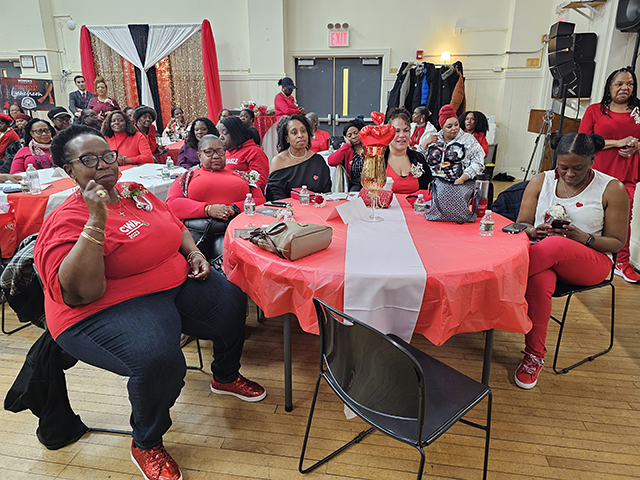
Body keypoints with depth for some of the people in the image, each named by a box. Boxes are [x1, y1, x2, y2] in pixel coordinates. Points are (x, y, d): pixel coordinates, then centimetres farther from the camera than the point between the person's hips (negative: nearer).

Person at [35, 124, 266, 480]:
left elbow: (176, 226, 24)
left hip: (176, 285, 8)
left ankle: (225, 377, 32)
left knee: (232, 300, 3)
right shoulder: (65, 221, -15)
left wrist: (194, 253, 4)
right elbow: (79, 293, -28)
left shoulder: (136, 193, 8)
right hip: (109, 309, -8)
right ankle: (146, 444, 0)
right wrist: (97, 221, -31)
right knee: (158, 357, -33)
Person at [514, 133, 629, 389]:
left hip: (590, 262, -2)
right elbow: (520, 226, 4)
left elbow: (617, 242, 1)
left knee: (556, 246, -39)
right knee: (539, 282, -36)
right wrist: (534, 232, -21)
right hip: (542, 256, 2)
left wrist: (583, 238, -19)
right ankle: (534, 356, -21)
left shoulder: (612, 189, 0)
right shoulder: (541, 181, 6)